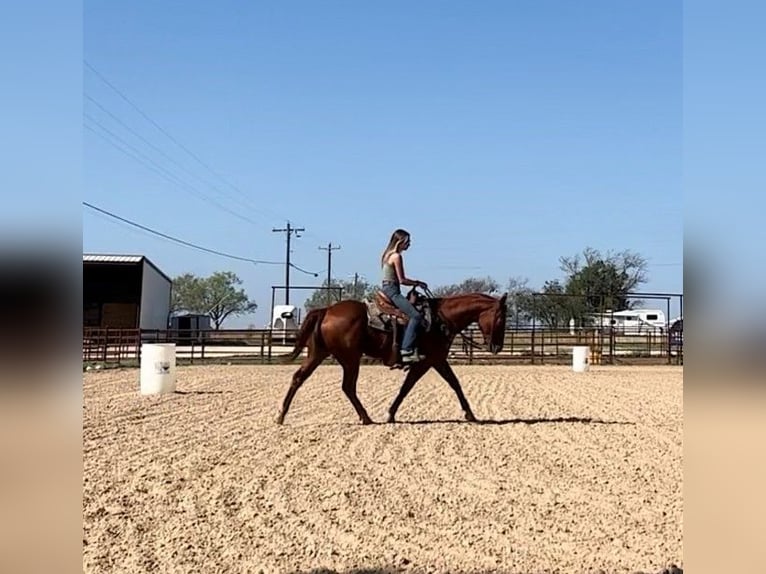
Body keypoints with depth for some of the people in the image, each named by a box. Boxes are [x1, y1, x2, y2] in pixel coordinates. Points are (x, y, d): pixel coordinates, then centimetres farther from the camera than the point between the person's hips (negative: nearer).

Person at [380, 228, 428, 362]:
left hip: (386, 289, 10)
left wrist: (415, 282, 18)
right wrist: (418, 283, -2)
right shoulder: (397, 256, -12)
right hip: (392, 291, -10)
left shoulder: (388, 255, 16)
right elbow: (402, 280, -14)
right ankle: (406, 350, -26)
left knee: (412, 315, 13)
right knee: (416, 316, -19)